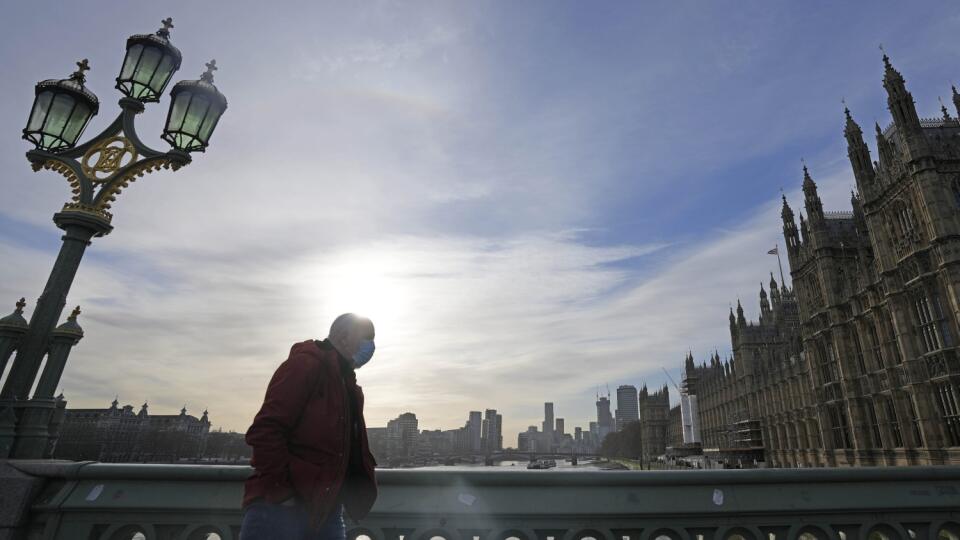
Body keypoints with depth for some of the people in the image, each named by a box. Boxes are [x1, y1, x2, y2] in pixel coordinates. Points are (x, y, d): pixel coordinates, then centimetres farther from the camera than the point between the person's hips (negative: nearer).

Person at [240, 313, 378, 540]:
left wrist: (363, 492, 8)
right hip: (280, 508, -8)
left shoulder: (349, 387, 18)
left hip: (326, 511, 8)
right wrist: (282, 493, -19)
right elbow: (265, 431, -18)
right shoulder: (306, 364, -9)